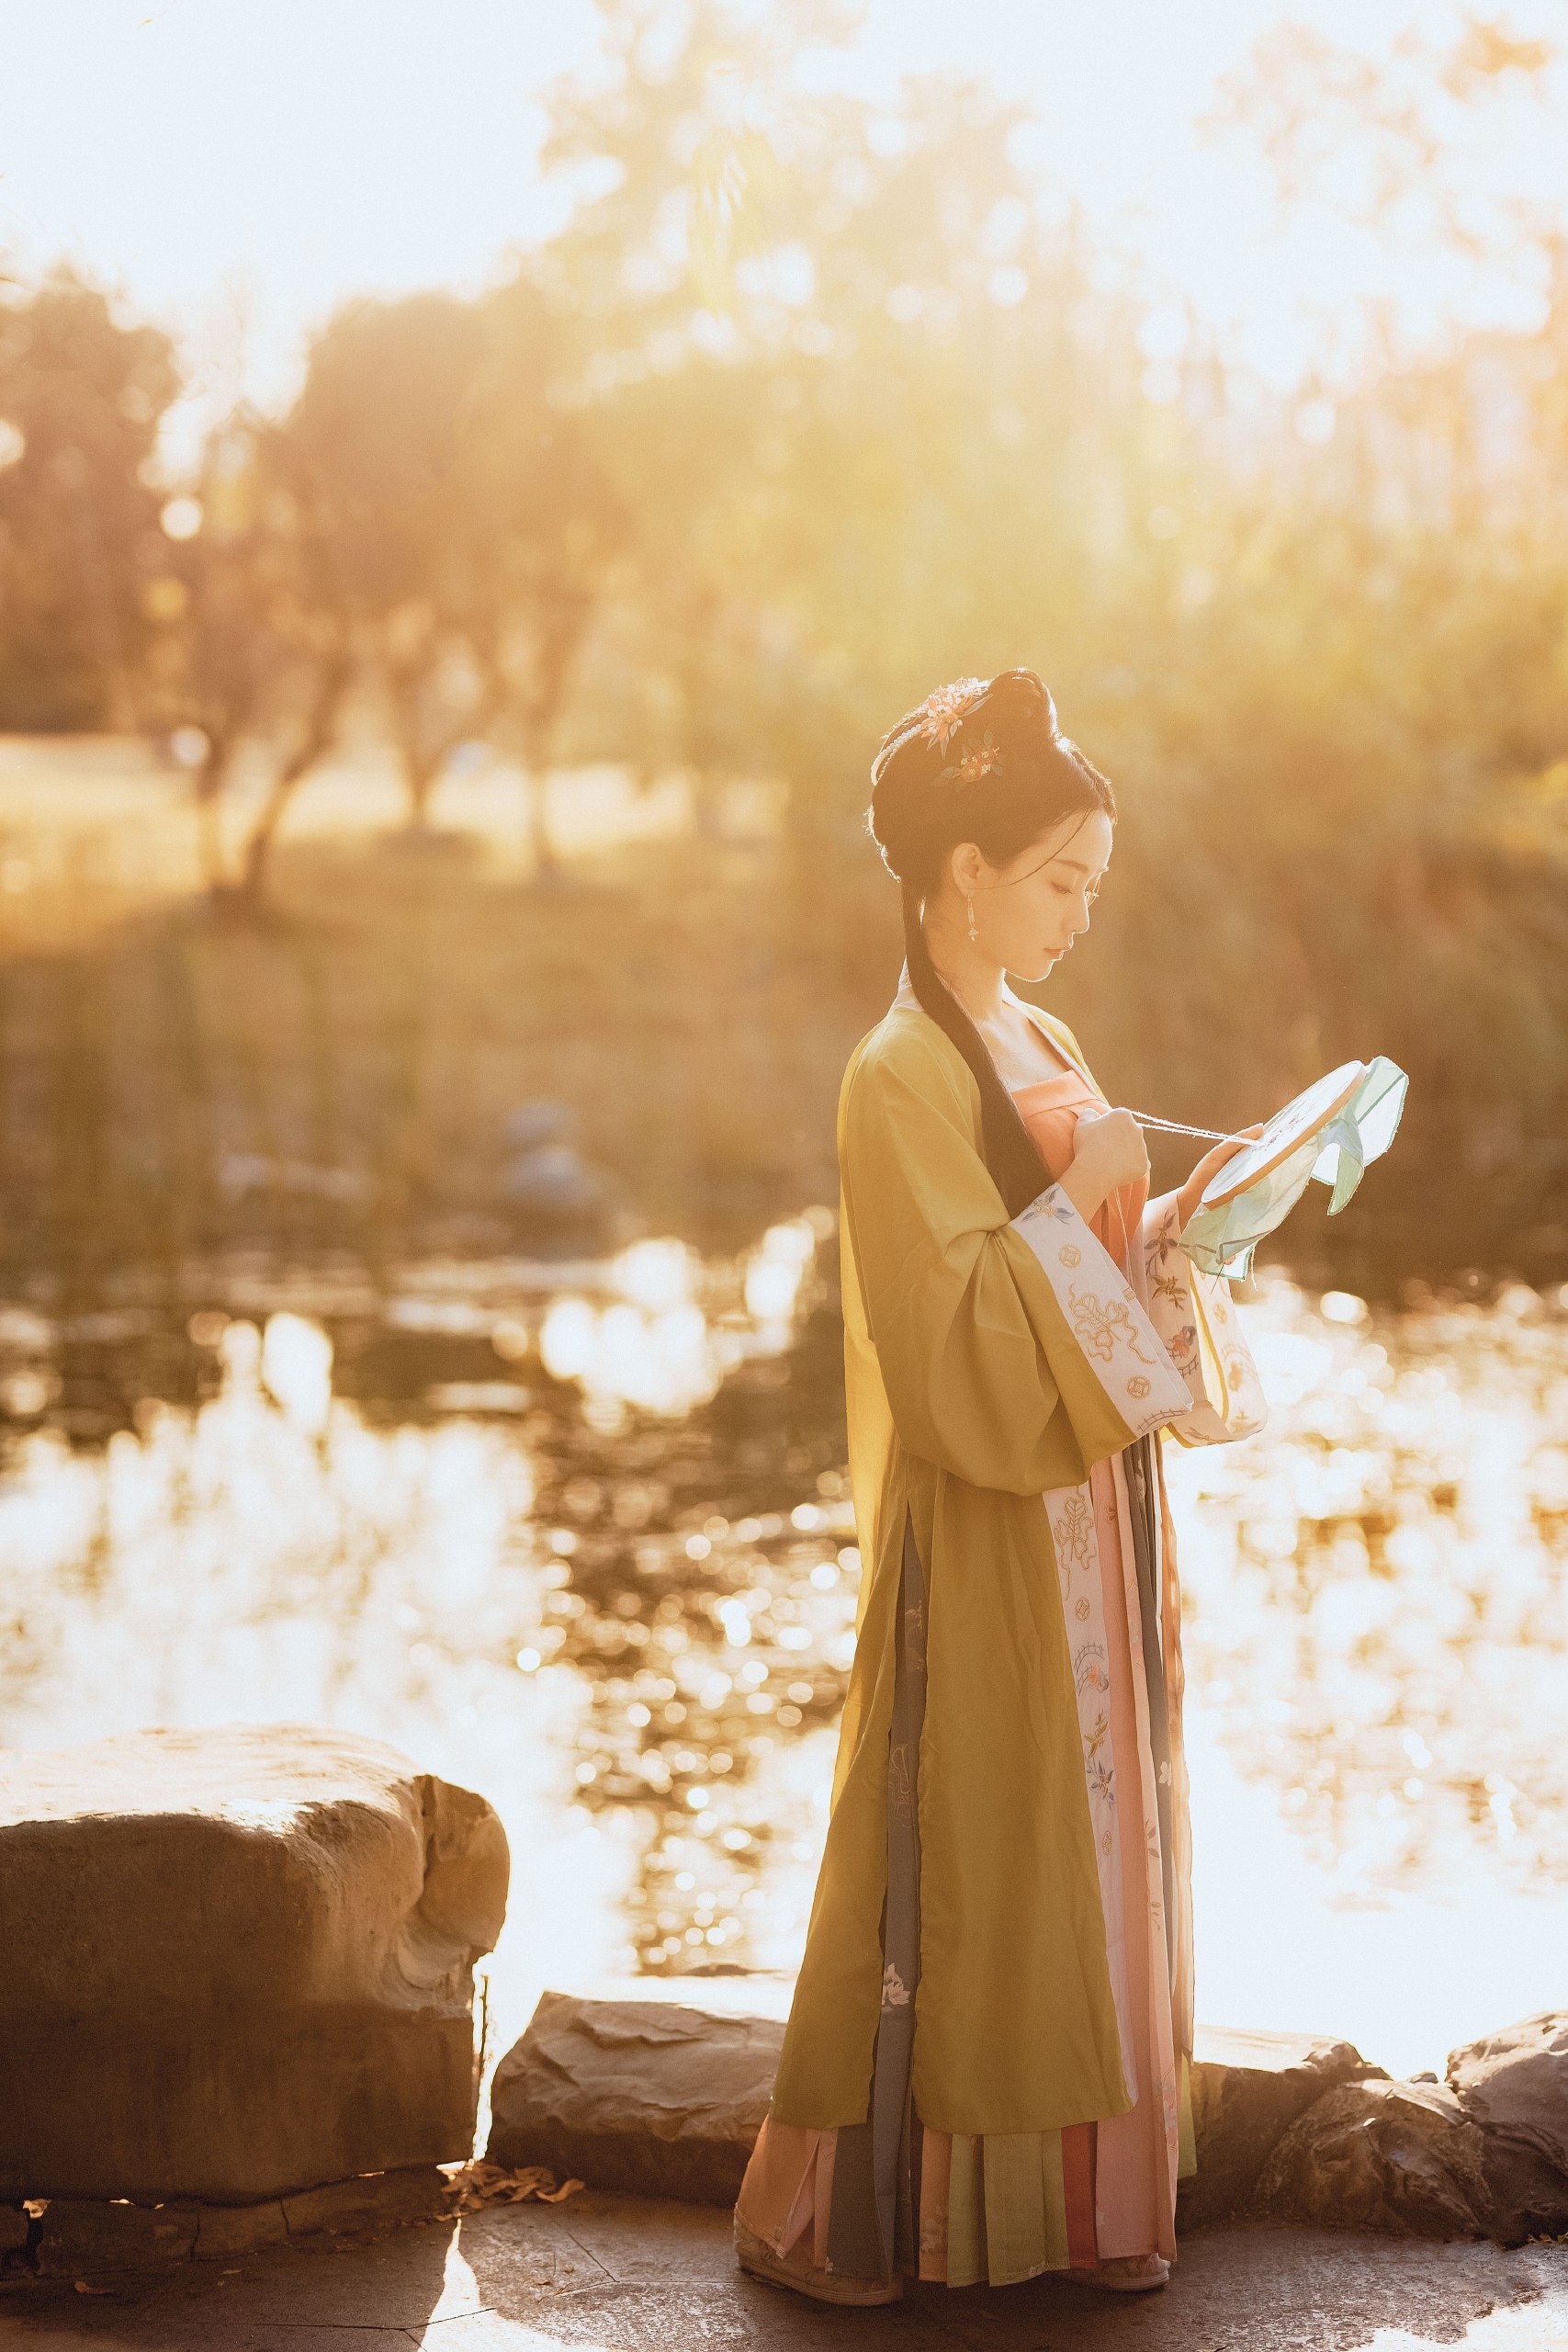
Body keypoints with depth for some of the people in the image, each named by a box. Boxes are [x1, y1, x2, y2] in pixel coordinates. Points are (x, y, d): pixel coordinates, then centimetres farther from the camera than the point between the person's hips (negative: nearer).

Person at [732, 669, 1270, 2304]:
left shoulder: (1042, 1049, 12)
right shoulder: (899, 1080, -14)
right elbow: (951, 1337, -20)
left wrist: (1175, 1223, -2)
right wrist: (1080, 1196, -19)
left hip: (1090, 1518, 8)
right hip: (984, 1539, -8)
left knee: (1094, 1847, 10)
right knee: (951, 1867, -2)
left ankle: (1084, 2194, 18)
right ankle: (837, 2213, 10)